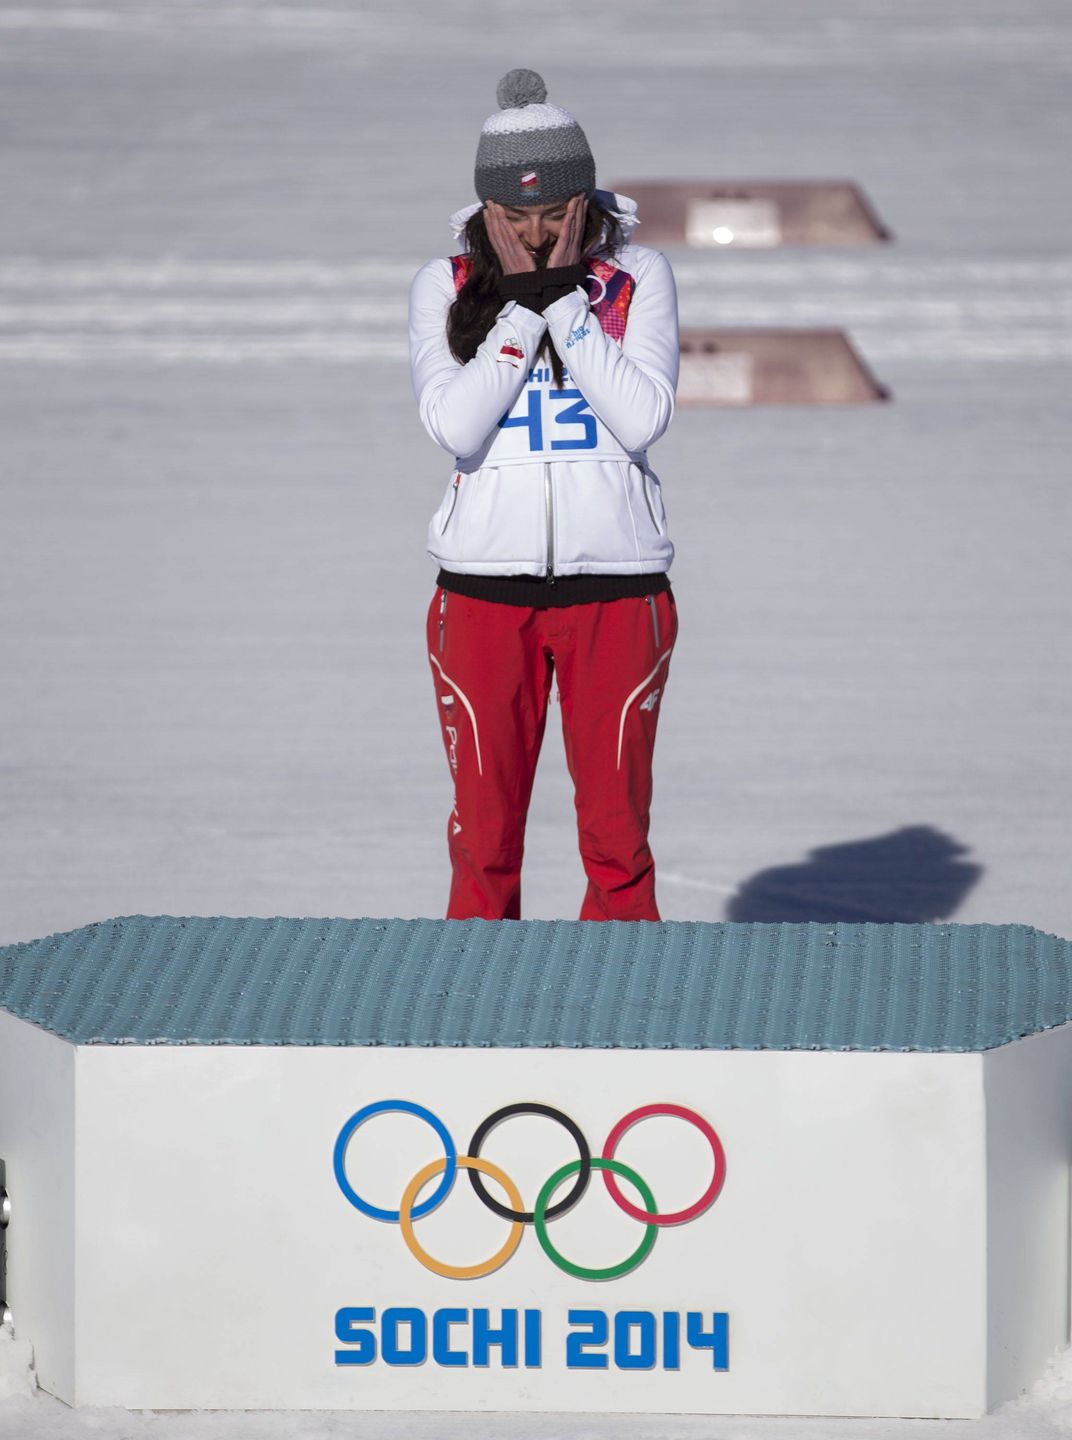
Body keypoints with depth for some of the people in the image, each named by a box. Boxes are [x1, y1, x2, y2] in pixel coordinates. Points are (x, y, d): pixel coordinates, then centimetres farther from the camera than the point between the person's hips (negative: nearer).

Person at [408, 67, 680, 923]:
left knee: (617, 834, 0)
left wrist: (566, 299, -13)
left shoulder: (639, 276, 1)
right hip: (484, 587, 1)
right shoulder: (445, 287, 2)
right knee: (485, 835, 2)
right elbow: (454, 425, -11)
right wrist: (524, 302, -12)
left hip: (617, 585, -1)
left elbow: (643, 419, -11)